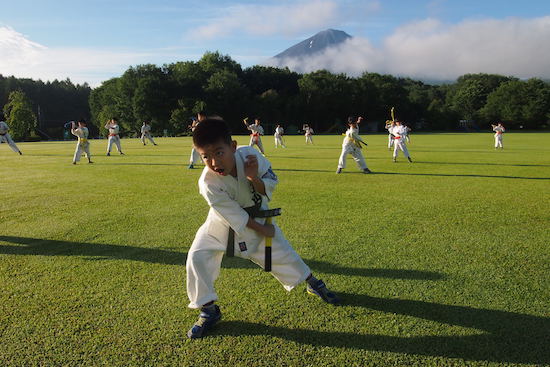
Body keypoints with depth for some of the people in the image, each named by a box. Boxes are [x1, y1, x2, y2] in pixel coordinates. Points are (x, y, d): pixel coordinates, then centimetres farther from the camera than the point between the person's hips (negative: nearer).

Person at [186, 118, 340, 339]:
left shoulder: (248, 155, -29)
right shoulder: (208, 182, -32)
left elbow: (270, 188, -17)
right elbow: (235, 216, -21)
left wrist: (254, 178, -37)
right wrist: (261, 229, -12)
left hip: (257, 214, 2)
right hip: (224, 221, -1)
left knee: (280, 251, 10)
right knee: (197, 257, -14)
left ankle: (313, 283, 39)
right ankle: (208, 310, 8)